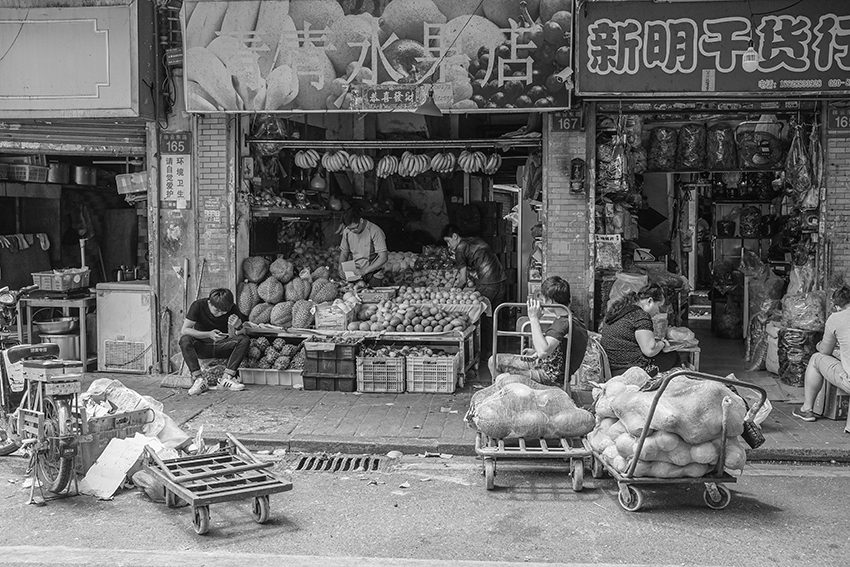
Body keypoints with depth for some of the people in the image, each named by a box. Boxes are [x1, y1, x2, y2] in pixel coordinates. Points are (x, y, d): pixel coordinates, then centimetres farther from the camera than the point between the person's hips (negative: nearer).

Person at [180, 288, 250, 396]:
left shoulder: (232, 308, -9)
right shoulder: (198, 306, -15)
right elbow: (184, 330, -21)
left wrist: (239, 325, -35)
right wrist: (209, 334, -35)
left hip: (221, 346, 2)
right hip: (201, 346, -2)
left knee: (244, 339, -24)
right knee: (184, 340, -32)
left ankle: (226, 378, -28)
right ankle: (199, 379, -34)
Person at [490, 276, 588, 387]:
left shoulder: (562, 323, -25)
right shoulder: (578, 322, 6)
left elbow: (543, 351, -39)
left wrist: (534, 318, -32)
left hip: (550, 376, -10)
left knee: (495, 361, -7)